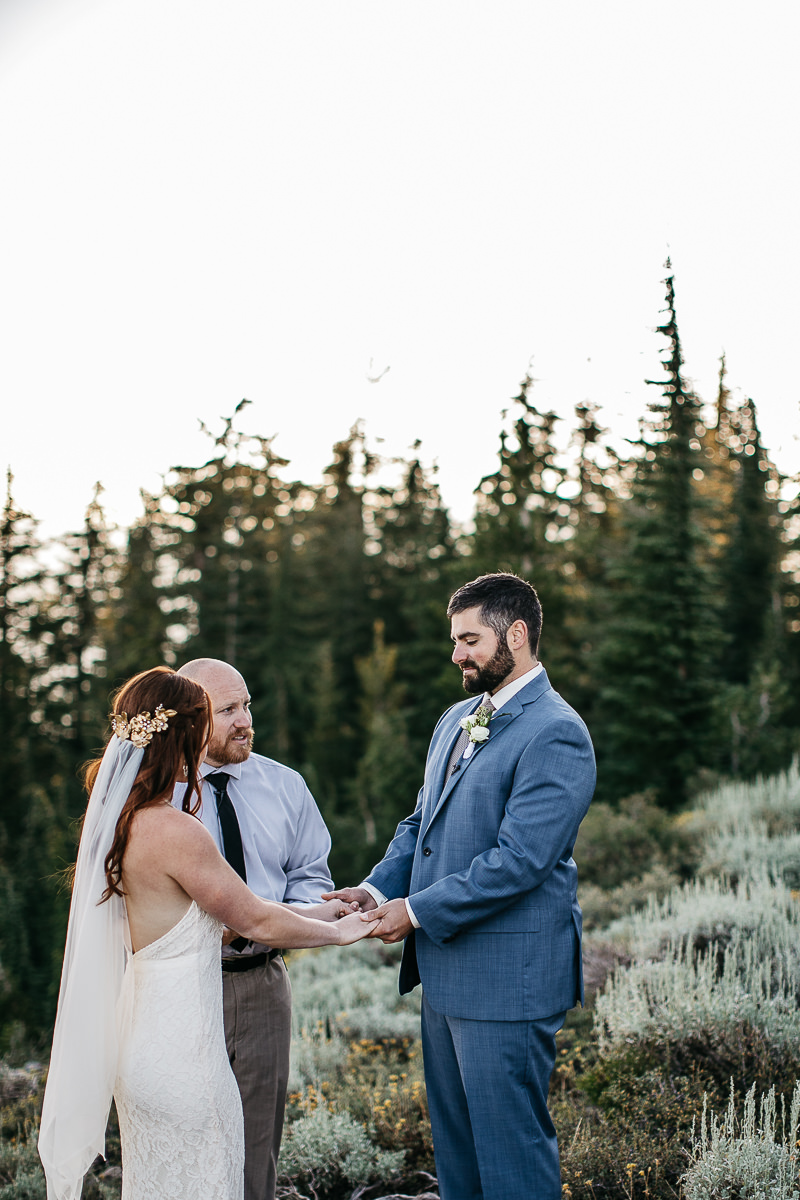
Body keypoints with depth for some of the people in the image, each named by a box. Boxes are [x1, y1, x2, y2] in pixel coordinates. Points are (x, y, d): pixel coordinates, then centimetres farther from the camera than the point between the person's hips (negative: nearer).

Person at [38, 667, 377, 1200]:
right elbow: (256, 921, -13)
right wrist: (338, 931, 3)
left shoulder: (115, 817, 4)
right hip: (180, 1049, -9)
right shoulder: (174, 830, -23)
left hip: (139, 1031, 9)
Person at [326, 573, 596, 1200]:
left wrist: (418, 911, -17)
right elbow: (421, 822, 18)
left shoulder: (555, 734, -17)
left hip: (507, 977, -9)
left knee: (511, 1144, 2)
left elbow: (519, 859, -23)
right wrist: (378, 889, 0)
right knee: (453, 1135, 19)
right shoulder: (457, 719, 13)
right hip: (445, 969, 9)